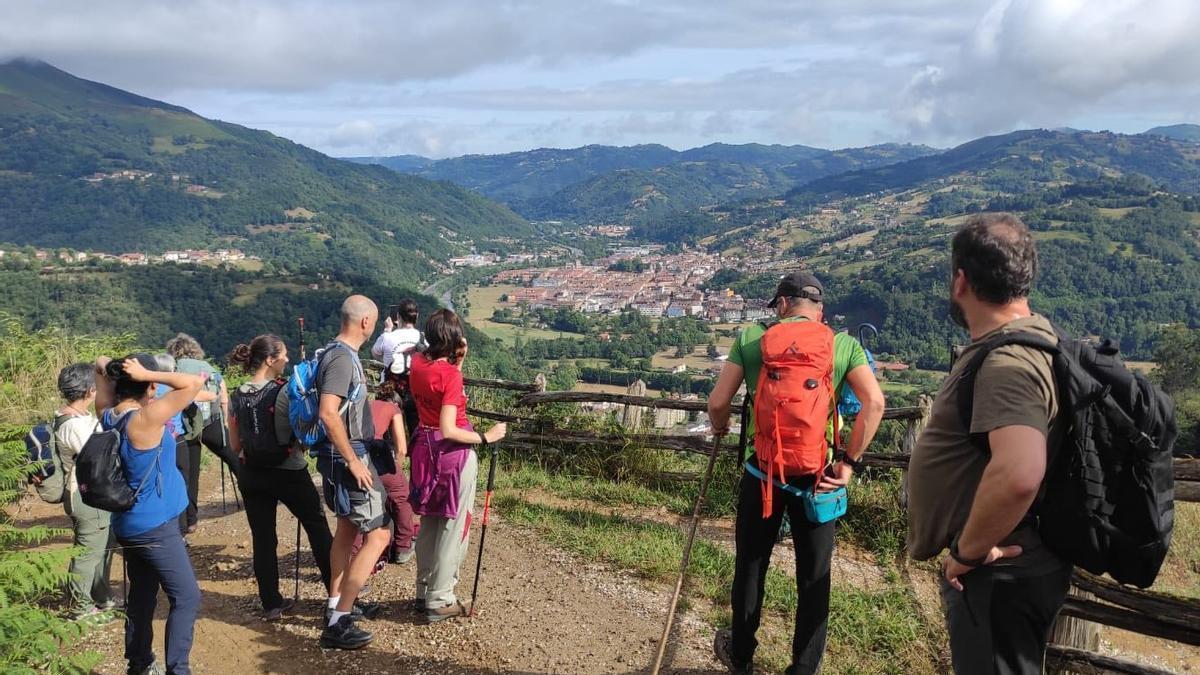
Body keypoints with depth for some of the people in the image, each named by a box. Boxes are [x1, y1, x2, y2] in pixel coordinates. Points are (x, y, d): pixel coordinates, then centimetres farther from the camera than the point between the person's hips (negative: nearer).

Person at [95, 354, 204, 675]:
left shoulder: (109, 415, 1)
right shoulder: (145, 419, -22)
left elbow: (101, 364, 15)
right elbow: (193, 383, -27)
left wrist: (107, 367, -3)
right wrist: (145, 375, -20)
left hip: (130, 524, 9)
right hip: (155, 526, -9)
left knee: (142, 595, 19)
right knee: (187, 597, -3)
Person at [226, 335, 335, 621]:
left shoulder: (237, 397, 1)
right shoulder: (285, 391, -15)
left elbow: (235, 445, 6)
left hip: (252, 475, 5)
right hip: (289, 472, -4)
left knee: (263, 538, 10)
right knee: (317, 527, 11)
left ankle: (271, 603, 15)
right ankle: (337, 591, 19)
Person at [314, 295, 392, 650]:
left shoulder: (340, 353, 10)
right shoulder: (342, 358, -20)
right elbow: (328, 413, -30)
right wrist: (353, 461, -26)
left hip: (345, 455, 10)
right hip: (346, 457, -10)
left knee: (348, 528, 20)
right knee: (378, 534, -7)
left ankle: (339, 602, 33)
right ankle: (338, 623, -4)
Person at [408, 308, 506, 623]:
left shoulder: (417, 362, -1)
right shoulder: (450, 374, -21)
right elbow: (448, 429, -25)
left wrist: (457, 363, 3)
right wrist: (486, 437, -17)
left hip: (425, 448, 8)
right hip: (454, 453, -8)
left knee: (429, 523, 19)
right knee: (452, 527, 5)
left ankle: (424, 592, 30)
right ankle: (439, 601, 13)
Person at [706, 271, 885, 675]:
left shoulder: (751, 338, 2)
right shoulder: (844, 344, 2)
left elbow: (717, 402, -2)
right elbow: (874, 402, -11)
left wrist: (720, 428, 19)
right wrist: (850, 461, -4)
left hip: (762, 470, 1)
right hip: (817, 474, 0)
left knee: (750, 567, 18)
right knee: (814, 578, 12)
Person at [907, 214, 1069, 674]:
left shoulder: (1006, 364, -26)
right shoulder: (1033, 337, 7)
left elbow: (1018, 474, -42)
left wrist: (969, 550, -26)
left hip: (998, 574, -10)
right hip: (1007, 570, 10)